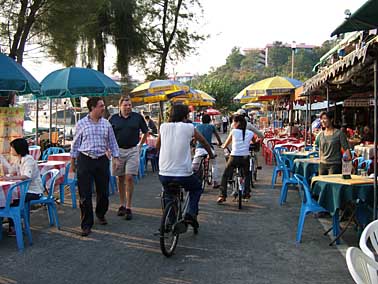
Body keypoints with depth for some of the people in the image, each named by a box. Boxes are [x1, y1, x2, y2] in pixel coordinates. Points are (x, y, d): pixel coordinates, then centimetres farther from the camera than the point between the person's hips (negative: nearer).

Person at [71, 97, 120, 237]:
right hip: (85, 160, -3)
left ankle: (101, 214, 38)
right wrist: (72, 162, 6)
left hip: (102, 160, 3)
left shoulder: (106, 124, 6)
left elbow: (112, 142, 13)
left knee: (103, 191, 10)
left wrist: (116, 158, 4)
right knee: (85, 194, -3)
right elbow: (75, 143, 5)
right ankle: (86, 225, 7)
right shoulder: (81, 123, 0)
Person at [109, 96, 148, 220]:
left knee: (129, 178, -8)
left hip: (132, 151, -1)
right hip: (118, 151, 2)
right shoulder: (114, 118, 3)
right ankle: (122, 205, 22)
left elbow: (145, 132, 14)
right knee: (120, 178, 9)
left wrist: (140, 145, 10)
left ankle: (128, 208, -1)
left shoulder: (137, 117, 2)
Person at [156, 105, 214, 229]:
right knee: (197, 188, 27)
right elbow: (203, 141, 15)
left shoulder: (164, 127, 5)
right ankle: (191, 213, 9)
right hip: (183, 174, -3)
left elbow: (157, 146, 20)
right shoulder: (189, 127, -1)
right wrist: (211, 154, 33)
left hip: (164, 175, 3)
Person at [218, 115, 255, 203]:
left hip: (234, 157, -3)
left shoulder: (233, 132, -3)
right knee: (246, 175, 30)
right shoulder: (250, 133, 3)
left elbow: (225, 145, 5)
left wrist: (223, 146, 27)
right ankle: (247, 192, 26)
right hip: (245, 157, 3)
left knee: (225, 176, 12)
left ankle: (222, 196, 3)